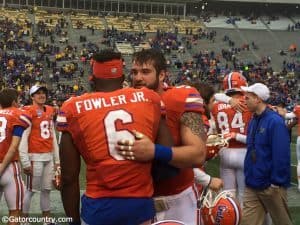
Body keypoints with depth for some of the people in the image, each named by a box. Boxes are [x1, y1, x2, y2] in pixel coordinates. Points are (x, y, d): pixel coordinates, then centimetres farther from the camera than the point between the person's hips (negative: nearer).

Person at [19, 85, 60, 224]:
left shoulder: (50, 111, 12)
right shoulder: (28, 111, -10)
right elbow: (23, 138, -13)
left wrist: (56, 158, 15)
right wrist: (25, 161, -17)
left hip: (49, 156, 7)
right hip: (35, 156, -7)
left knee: (47, 189, 13)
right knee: (31, 189, 0)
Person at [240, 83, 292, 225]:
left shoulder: (275, 121, -16)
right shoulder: (253, 121, 9)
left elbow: (281, 155, -19)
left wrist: (276, 182, -19)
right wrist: (248, 176, 13)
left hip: (271, 185, -7)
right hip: (252, 185, 7)